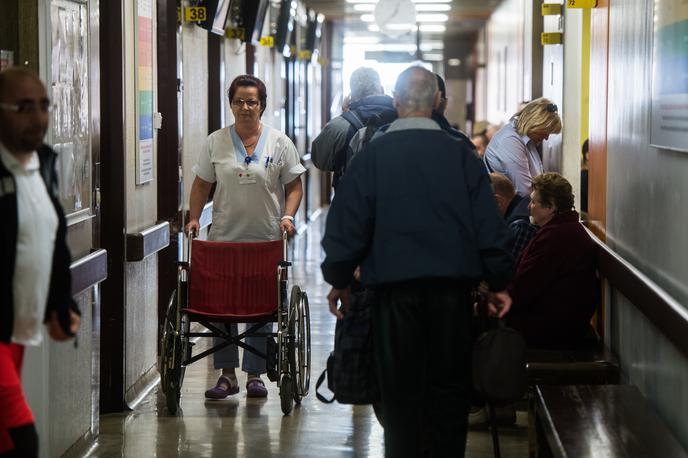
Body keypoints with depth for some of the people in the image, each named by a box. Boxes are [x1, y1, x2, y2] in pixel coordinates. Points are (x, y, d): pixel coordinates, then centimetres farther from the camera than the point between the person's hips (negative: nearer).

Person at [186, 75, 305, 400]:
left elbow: (294, 185, 6)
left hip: (266, 239, -1)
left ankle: (254, 374, 11)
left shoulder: (279, 142, 3)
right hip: (224, 237, 1)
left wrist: (288, 216, -9)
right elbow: (202, 185, 10)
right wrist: (194, 217, -2)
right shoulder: (216, 142, 5)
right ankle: (227, 374, 9)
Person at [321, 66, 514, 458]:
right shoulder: (460, 154, -1)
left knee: (401, 387, 7)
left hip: (394, 285, -1)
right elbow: (489, 224, -1)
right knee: (450, 385, 9)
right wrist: (499, 282, 8)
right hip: (453, 284, 1)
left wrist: (339, 280, 9)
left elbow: (348, 222, -3)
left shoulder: (373, 155, -3)